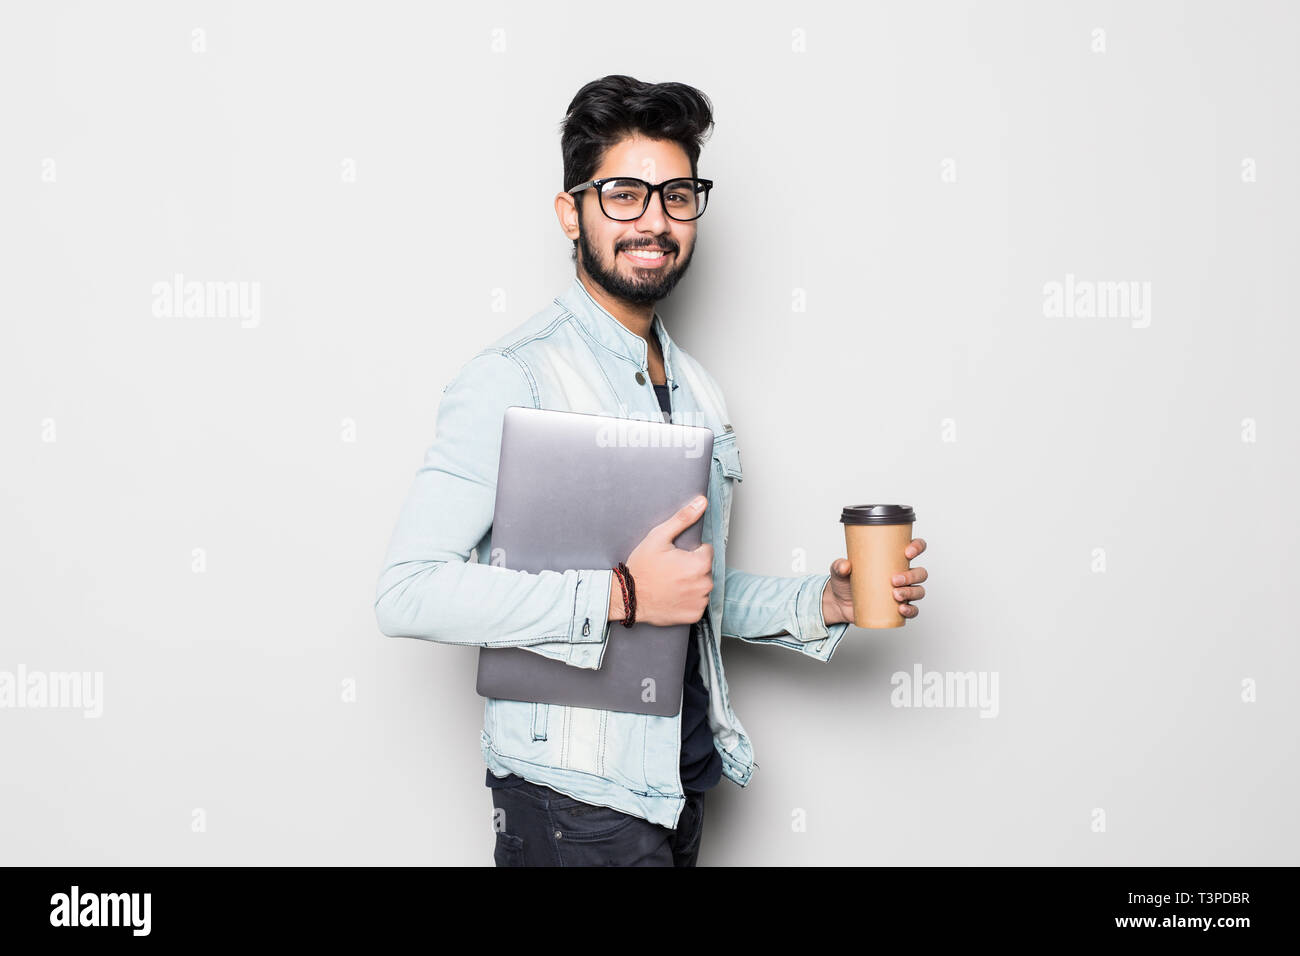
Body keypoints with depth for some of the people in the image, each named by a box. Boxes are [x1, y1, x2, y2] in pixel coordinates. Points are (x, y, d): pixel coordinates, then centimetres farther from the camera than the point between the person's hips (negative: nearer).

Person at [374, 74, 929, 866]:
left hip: (681, 784, 7)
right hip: (576, 801, -7)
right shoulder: (510, 381, -14)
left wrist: (820, 602, 2)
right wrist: (621, 595, -25)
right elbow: (407, 593, -22)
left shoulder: (698, 391, 12)